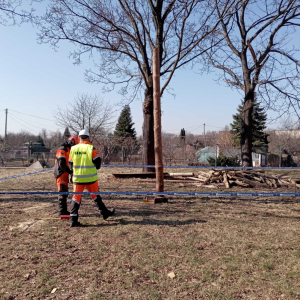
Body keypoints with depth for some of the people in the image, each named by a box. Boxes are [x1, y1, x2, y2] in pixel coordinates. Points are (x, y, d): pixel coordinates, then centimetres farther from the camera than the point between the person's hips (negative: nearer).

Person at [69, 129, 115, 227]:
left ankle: (73, 219, 5)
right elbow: (98, 162, -8)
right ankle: (105, 212, 28)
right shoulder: (91, 148, -9)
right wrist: (96, 167, 15)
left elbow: (71, 164, 10)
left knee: (76, 197, 7)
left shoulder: (73, 149, 1)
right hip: (90, 178, -2)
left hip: (77, 178, 2)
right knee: (96, 196, 14)